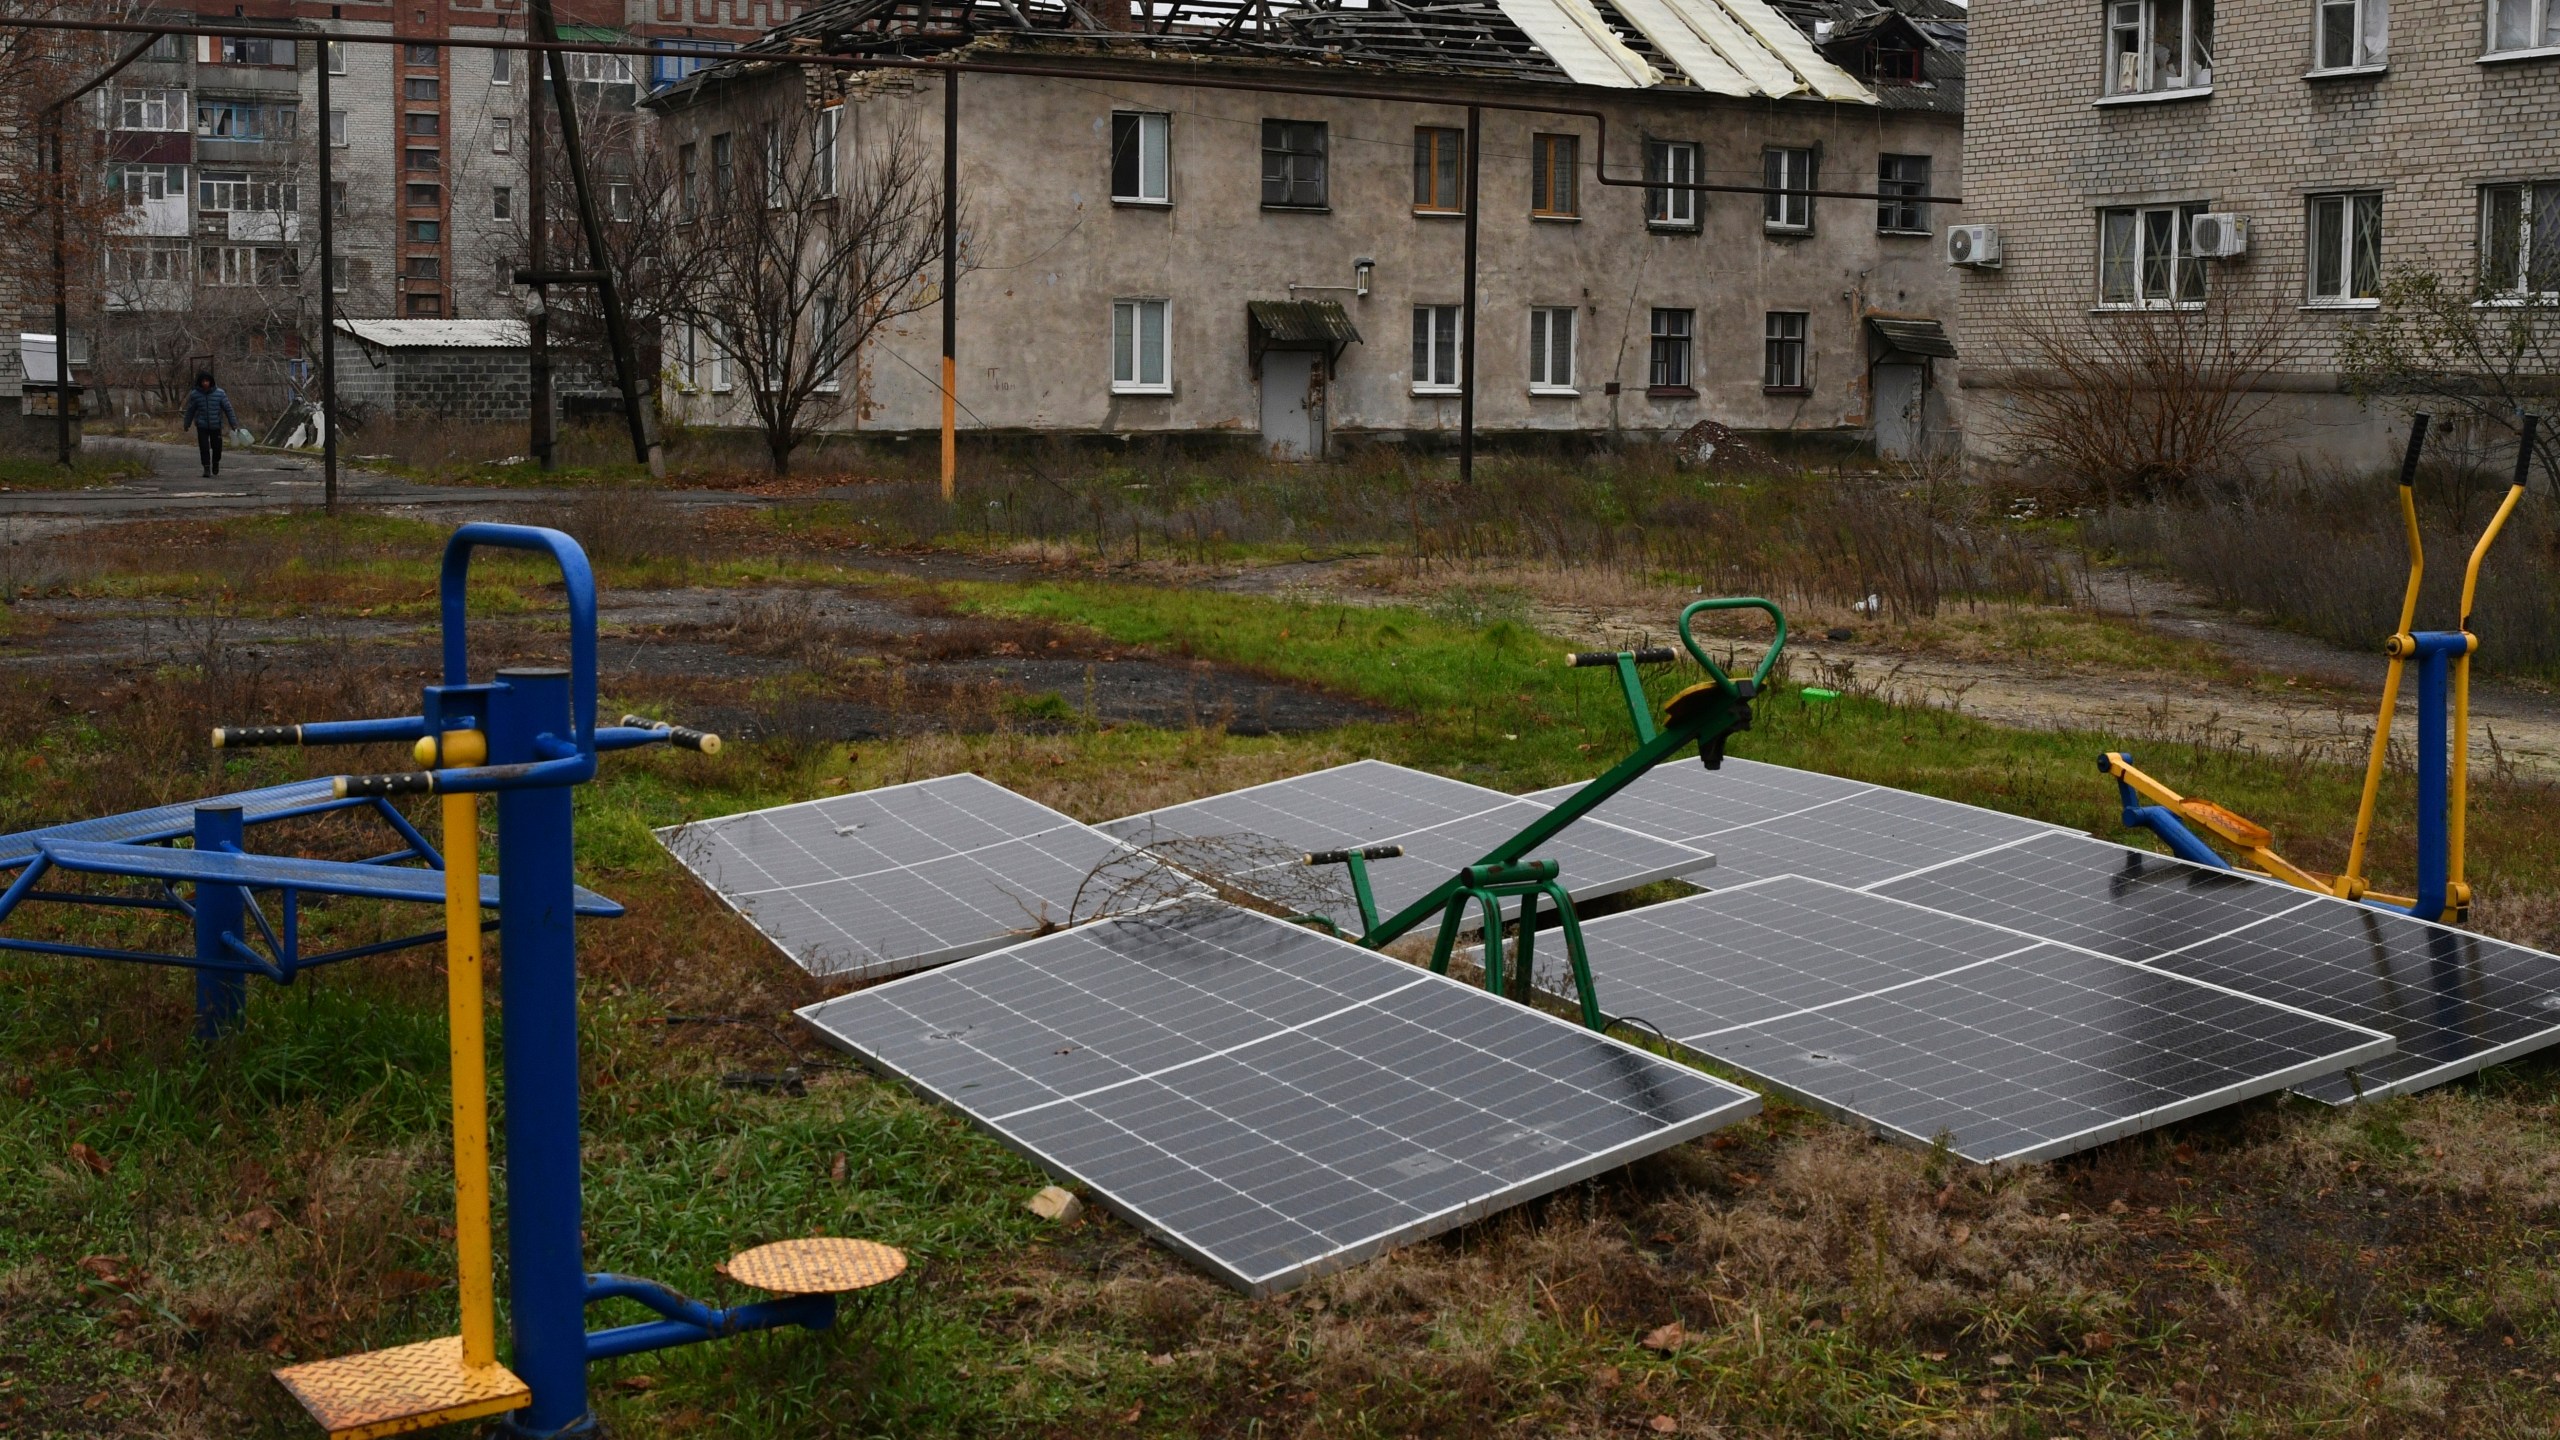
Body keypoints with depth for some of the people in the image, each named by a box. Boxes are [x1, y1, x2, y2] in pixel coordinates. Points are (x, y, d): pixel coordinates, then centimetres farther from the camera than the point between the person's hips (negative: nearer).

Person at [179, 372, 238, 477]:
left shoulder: (219, 393, -5)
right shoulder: (194, 394, -2)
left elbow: (228, 409, 0)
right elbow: (190, 411, 10)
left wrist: (233, 424, -1)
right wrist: (186, 424, 18)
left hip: (216, 426, 0)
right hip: (202, 426, 0)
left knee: (217, 447, 5)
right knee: (204, 448, -5)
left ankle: (216, 463, 33)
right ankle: (206, 468, 6)